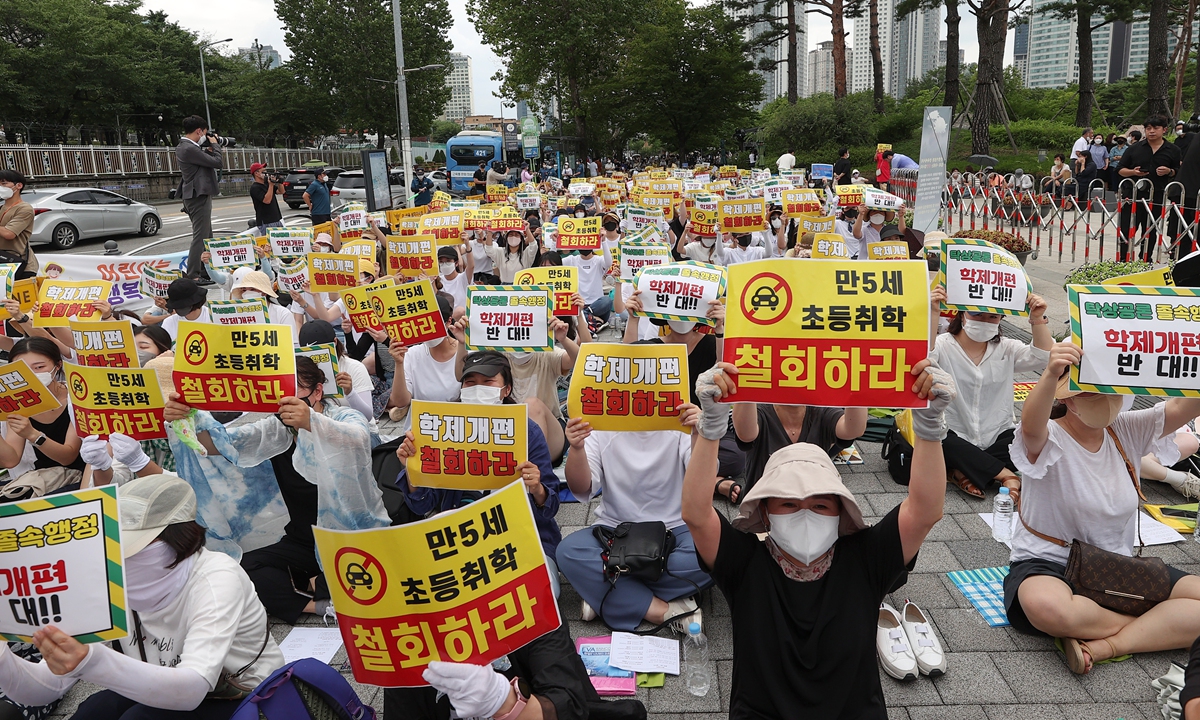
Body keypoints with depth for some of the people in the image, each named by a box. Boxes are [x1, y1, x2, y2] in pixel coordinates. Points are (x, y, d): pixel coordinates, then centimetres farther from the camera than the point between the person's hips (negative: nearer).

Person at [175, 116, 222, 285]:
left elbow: (205, 161, 19)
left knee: (206, 237, 18)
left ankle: (205, 271, 26)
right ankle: (193, 276, -9)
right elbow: (217, 163, -17)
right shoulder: (189, 149, -18)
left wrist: (209, 149, 9)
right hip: (199, 196, -11)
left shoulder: (182, 147, 13)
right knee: (200, 237, -9)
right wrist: (215, 145, -3)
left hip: (197, 196, 11)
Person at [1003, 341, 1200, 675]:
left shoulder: (1127, 431, 4)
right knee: (1047, 607, -40)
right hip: (1048, 565, -5)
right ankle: (1157, 629, -13)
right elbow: (1031, 425, -39)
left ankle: (1103, 646, -21)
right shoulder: (1048, 440, -13)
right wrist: (1050, 375, -58)